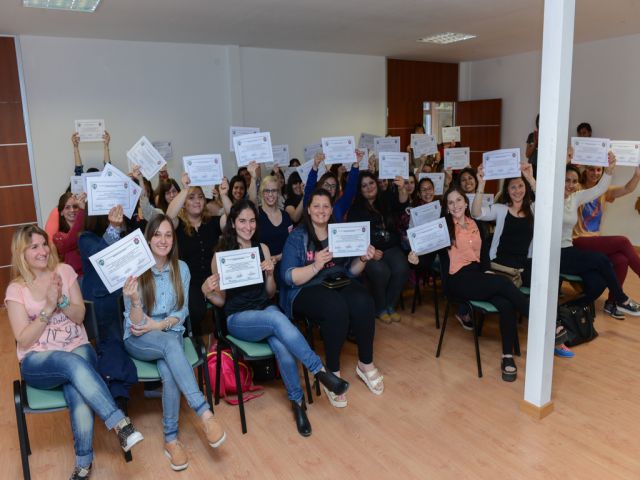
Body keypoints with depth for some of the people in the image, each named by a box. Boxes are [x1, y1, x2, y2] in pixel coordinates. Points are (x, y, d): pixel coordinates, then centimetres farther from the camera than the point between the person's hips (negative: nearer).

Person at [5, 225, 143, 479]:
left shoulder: (64, 271, 5)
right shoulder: (16, 289, 1)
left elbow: (80, 316, 2)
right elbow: (24, 340, -6)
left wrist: (61, 300, -17)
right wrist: (48, 308, -16)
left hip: (77, 348, 2)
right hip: (37, 362, -1)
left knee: (76, 387, -33)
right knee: (73, 363, -37)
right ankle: (121, 424, -42)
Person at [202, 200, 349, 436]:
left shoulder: (262, 248, 8)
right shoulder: (221, 255, -2)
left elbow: (270, 293, 12)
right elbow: (221, 301, 3)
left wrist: (270, 273, -8)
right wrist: (207, 291, -18)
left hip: (266, 310, 3)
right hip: (238, 318, -3)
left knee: (282, 346, -32)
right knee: (278, 319, -36)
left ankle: (297, 401, -15)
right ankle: (320, 371, -29)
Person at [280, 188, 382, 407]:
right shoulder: (297, 238, -1)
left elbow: (350, 271, 13)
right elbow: (288, 277, -10)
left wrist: (363, 259, -8)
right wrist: (316, 266, -25)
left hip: (339, 283, 4)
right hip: (306, 290, -4)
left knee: (363, 302, -29)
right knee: (337, 307, -36)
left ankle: (366, 364, -8)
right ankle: (332, 372, -18)